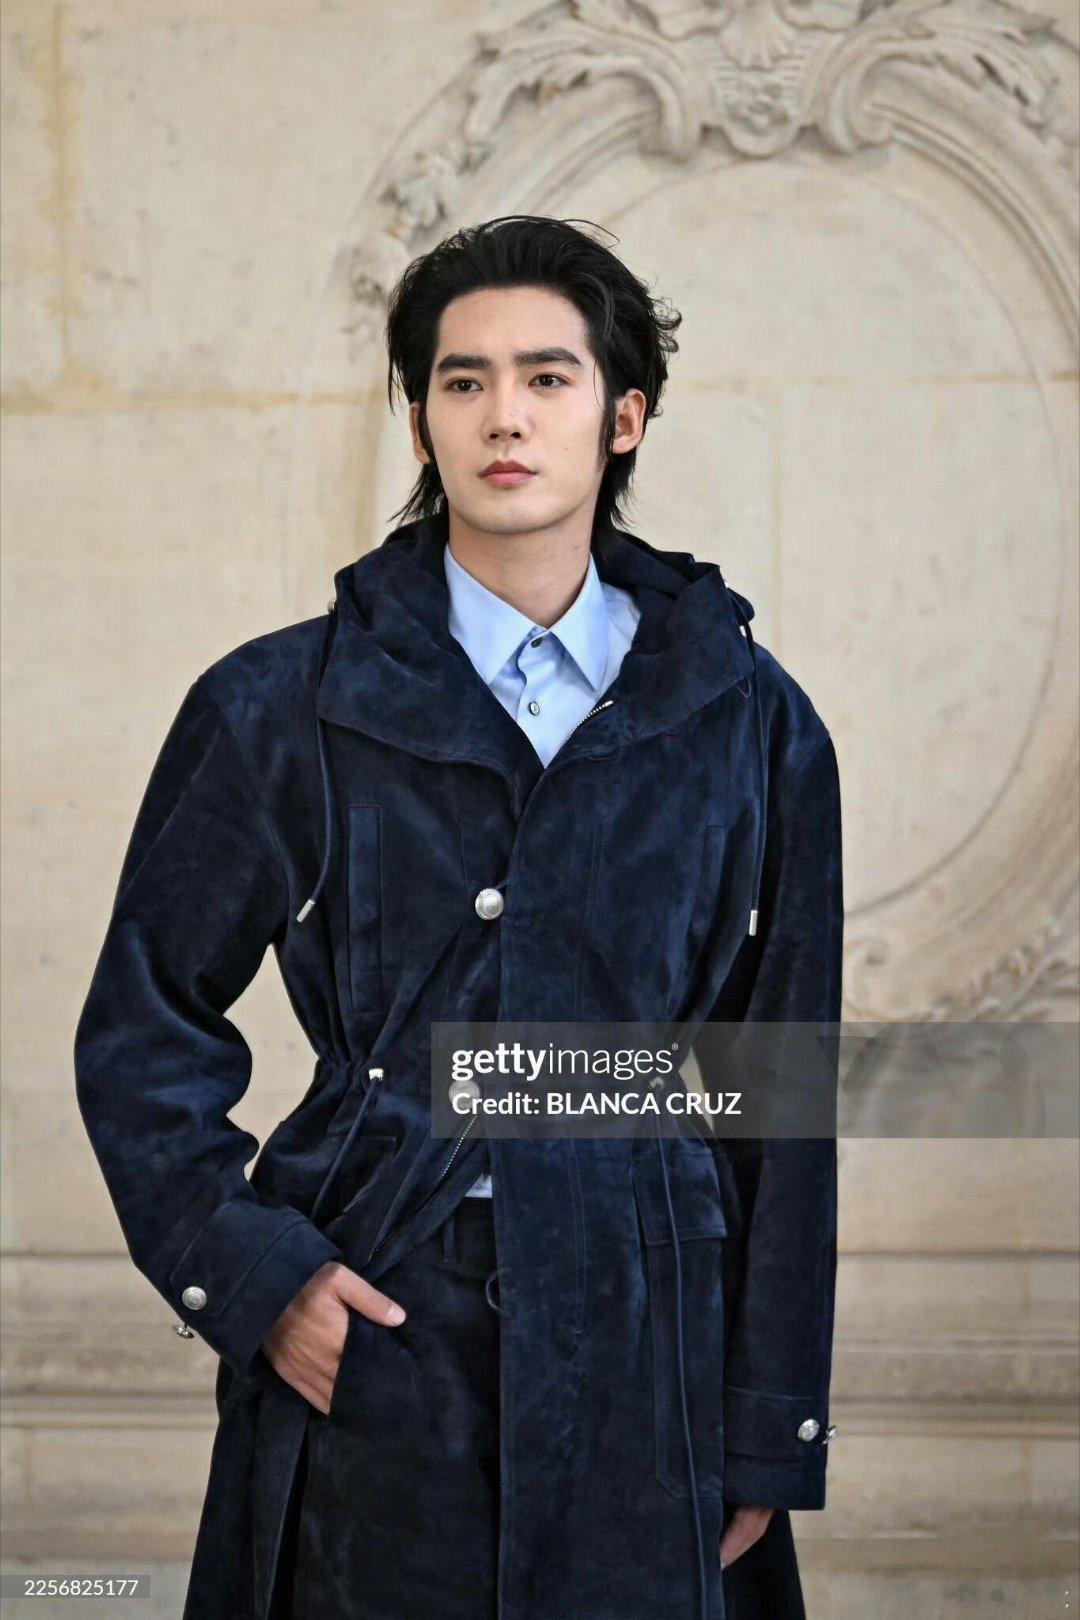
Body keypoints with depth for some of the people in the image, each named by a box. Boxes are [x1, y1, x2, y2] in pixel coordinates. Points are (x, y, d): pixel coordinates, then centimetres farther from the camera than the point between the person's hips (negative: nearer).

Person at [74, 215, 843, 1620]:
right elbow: (143, 1032, 7)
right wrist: (248, 1270, -6)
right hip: (372, 1340, -1)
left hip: (648, 1346, 1)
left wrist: (770, 1441, 3)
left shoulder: (752, 725, 3)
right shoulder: (280, 709, 1)